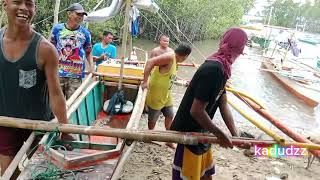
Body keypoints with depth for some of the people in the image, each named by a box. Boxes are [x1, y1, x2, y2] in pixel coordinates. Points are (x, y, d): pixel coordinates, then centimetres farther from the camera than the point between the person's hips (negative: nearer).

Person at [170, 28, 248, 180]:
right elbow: (196, 111, -29)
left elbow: (223, 105, 5)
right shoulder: (213, 70, -28)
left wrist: (235, 134, 0)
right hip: (190, 133, -9)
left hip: (201, 132, 9)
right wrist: (220, 134, -17)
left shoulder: (221, 68, 4)